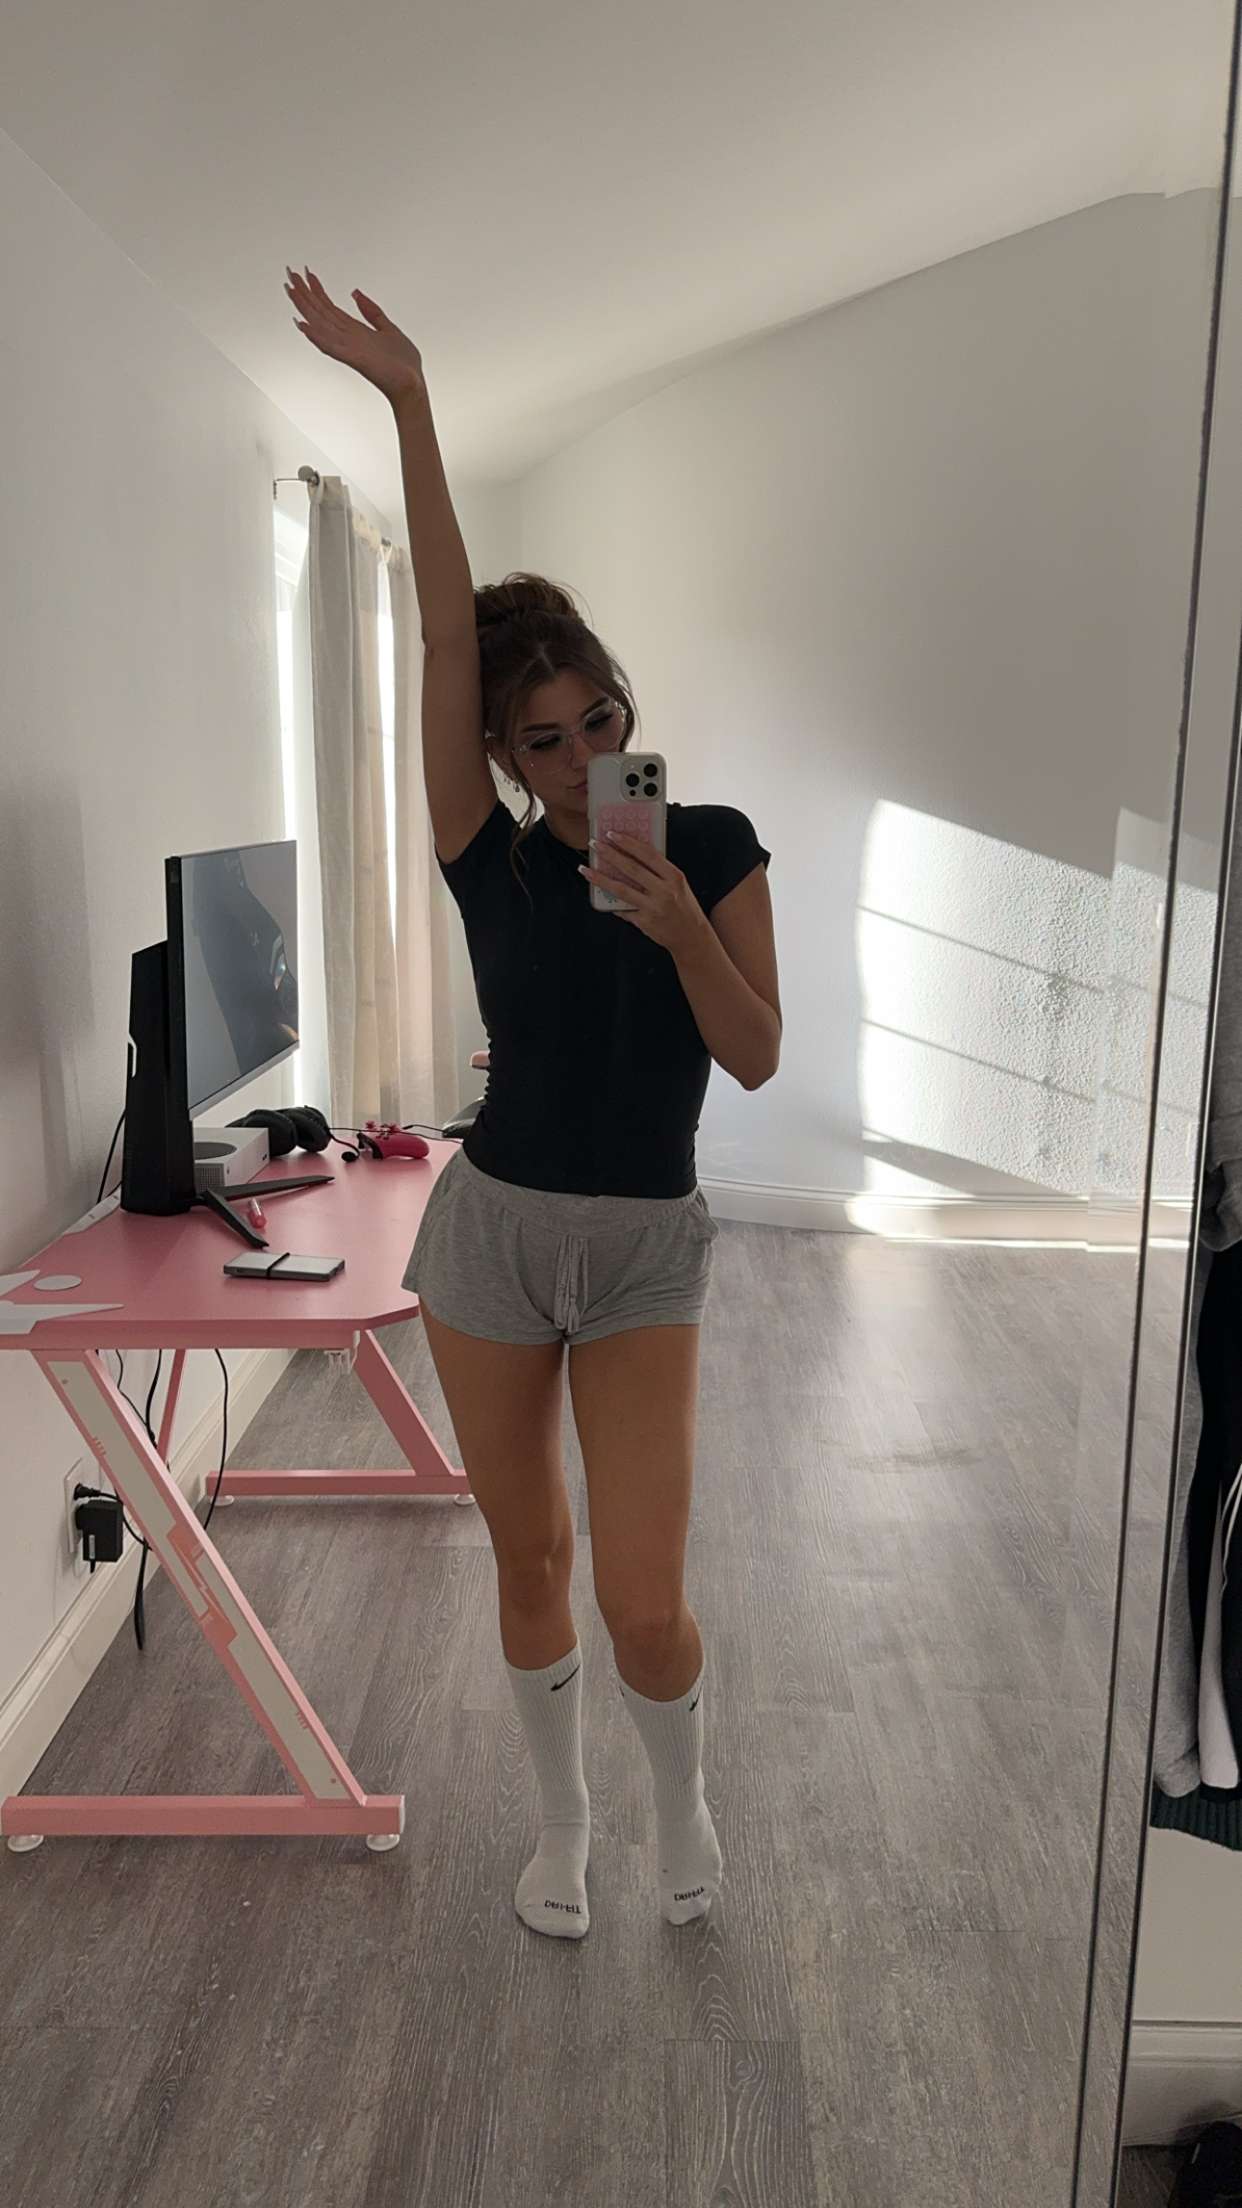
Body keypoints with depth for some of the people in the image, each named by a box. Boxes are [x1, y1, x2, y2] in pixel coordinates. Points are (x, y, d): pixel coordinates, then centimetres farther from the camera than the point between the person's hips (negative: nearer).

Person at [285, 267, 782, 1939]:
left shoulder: (715, 848, -2)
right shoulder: (491, 861, -4)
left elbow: (757, 1058, -7)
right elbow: (447, 628, -11)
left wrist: (680, 928, -24)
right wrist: (408, 401, -15)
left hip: (649, 1251, -1)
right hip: (494, 1234, 1)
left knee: (643, 1593, -4)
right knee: (531, 1562, 13)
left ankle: (683, 1796, 32)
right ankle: (562, 1817, 40)